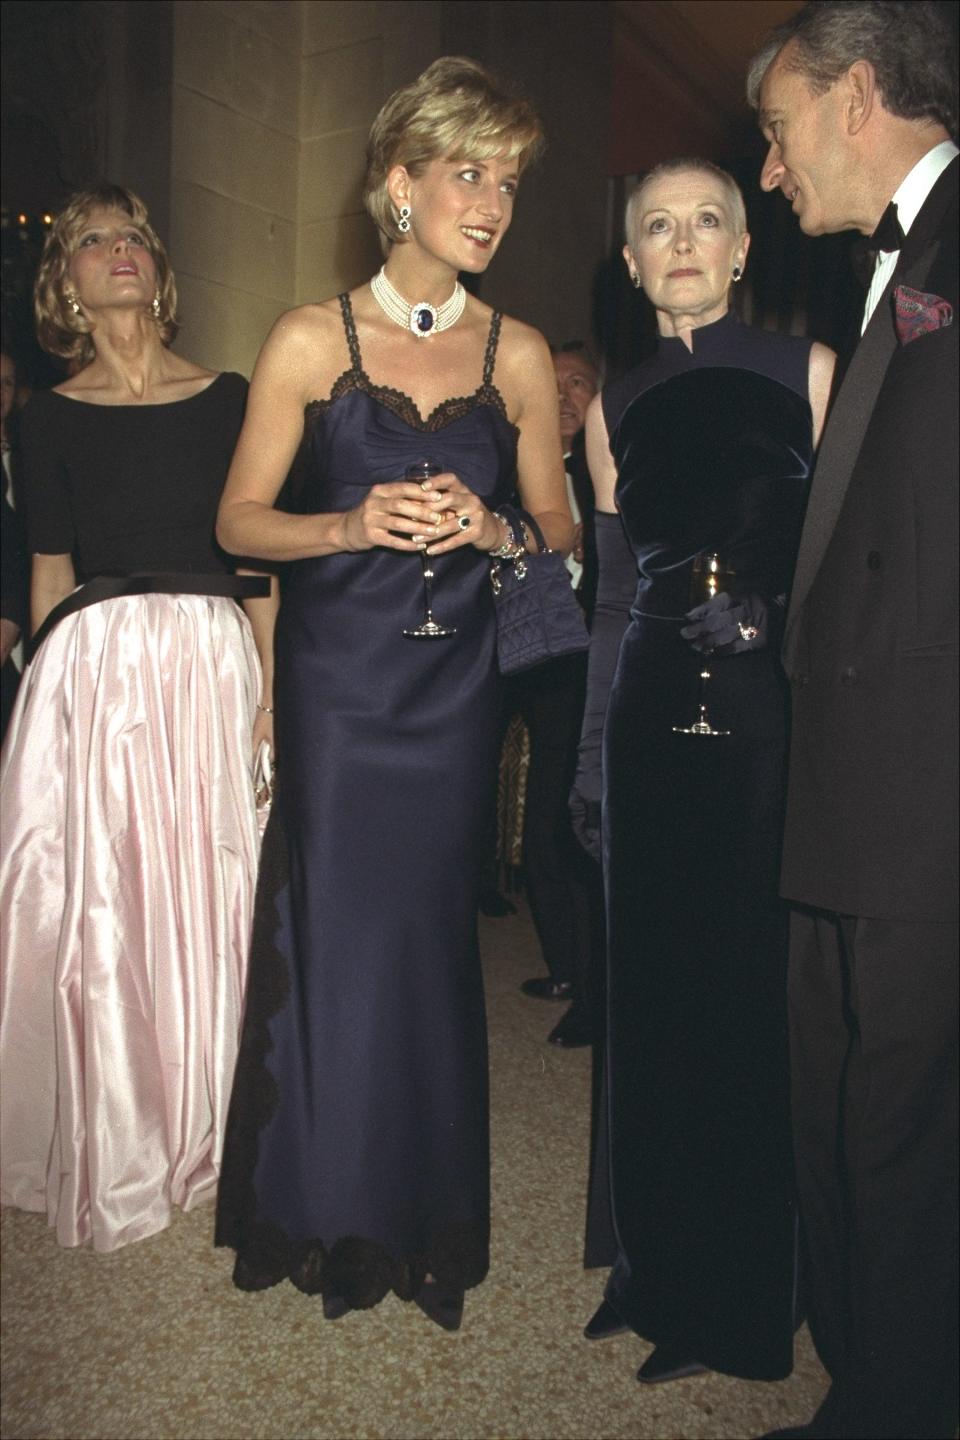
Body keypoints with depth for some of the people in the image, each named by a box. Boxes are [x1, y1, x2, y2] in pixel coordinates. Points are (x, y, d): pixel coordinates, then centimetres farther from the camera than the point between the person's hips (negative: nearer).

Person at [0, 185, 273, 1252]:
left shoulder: (226, 397, 10)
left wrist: (271, 683, 0)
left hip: (212, 664, 1)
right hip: (93, 671, 0)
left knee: (205, 898, 6)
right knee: (96, 907, 2)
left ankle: (200, 1134, 25)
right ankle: (108, 1152, 21)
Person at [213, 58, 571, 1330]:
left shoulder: (518, 355, 6)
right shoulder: (312, 341, 1)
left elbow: (557, 529, 10)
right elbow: (240, 519, 1)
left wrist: (490, 527, -11)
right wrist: (354, 525, -16)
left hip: (457, 680, 2)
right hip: (338, 670, -1)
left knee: (431, 928, 6)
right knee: (335, 924, 1)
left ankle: (426, 1212, 26)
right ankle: (328, 1207, 25)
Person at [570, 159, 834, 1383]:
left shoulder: (808, 371, 4)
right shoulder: (615, 406, 14)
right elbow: (615, 594, 14)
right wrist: (593, 752, 12)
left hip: (770, 717, -3)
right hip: (655, 720, 4)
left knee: (757, 995, 1)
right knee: (653, 993, 9)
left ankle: (744, 1297, 22)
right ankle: (656, 1268, 29)